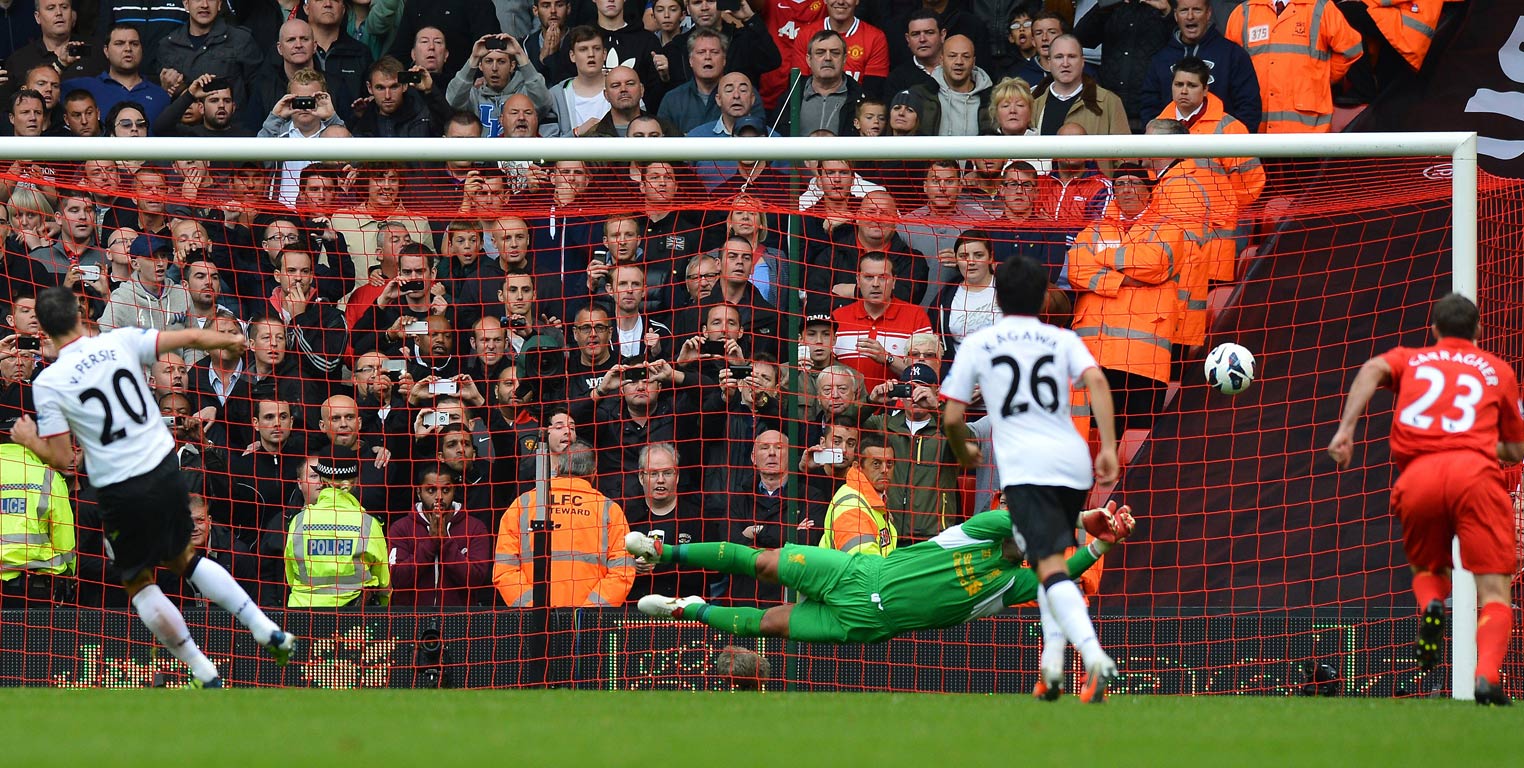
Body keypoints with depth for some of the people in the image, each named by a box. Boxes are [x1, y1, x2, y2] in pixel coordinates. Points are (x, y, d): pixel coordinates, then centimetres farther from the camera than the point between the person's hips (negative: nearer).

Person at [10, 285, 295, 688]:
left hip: (121, 493, -4)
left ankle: (204, 674, 13)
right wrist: (231, 340, 23)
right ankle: (268, 631, 19)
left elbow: (62, 460, -9)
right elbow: (189, 338, 3)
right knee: (183, 557, 26)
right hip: (165, 470, 4)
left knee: (138, 581, 16)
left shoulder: (48, 383, -11)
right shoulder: (120, 342, -4)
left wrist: (30, 440, 11)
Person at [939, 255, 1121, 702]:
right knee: (1050, 557, 25)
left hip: (1024, 466, -4)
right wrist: (1109, 447, -6)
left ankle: (1095, 658, -38)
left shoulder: (976, 345, 11)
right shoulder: (1063, 340, 16)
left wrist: (965, 454, 31)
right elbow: (1096, 381, -3)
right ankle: (1052, 663, 13)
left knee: (1051, 567, -16)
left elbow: (952, 418, 10)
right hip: (1074, 462, 4)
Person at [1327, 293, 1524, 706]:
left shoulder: (1411, 359, 26)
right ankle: (1488, 672, -31)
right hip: (1476, 471, -1)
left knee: (1427, 570, 26)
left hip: (1418, 477, 1)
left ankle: (1431, 604, -10)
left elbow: (1373, 370, 2)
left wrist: (1346, 429, -5)